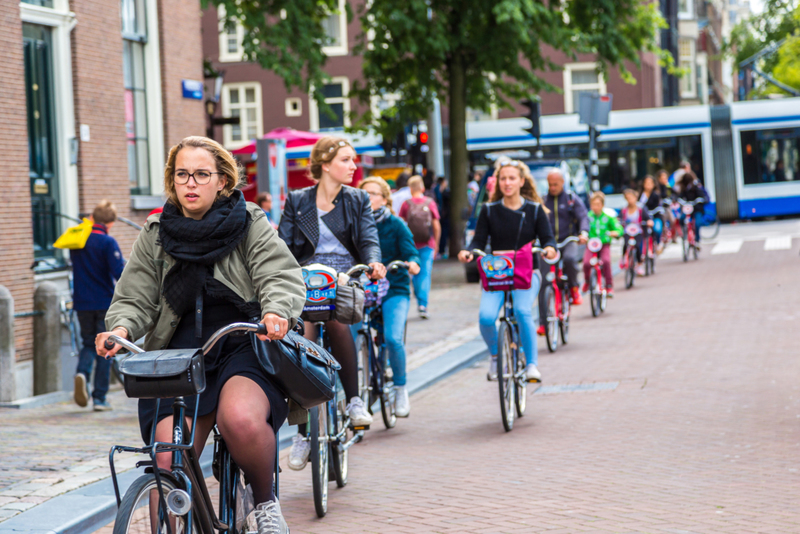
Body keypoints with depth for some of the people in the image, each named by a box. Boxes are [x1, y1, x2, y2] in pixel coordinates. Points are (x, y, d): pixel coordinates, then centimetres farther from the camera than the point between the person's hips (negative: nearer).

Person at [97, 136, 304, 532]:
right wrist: (121, 329, -13)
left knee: (241, 418, -34)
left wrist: (276, 311, -29)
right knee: (169, 462, -17)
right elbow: (135, 299, 10)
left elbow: (282, 276, -6)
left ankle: (266, 501, -7)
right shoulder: (155, 235, 13)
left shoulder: (250, 225, 5)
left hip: (243, 349, -3)